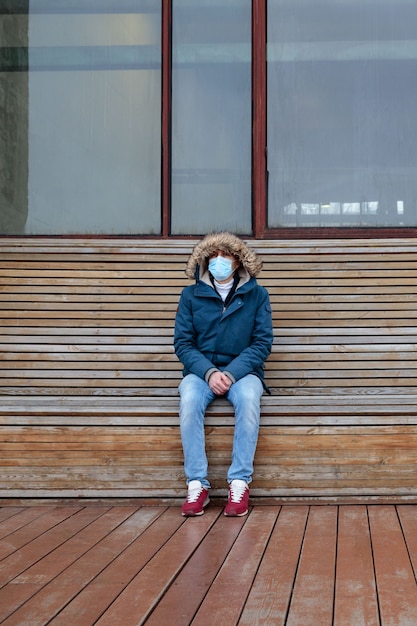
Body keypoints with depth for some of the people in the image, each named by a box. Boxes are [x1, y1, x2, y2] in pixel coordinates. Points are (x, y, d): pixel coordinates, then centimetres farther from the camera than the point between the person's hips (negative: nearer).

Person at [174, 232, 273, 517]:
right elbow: (183, 343, 1)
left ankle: (240, 483, -30)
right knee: (189, 399, -33)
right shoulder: (191, 295, 6)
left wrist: (231, 373, -16)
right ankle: (197, 484, -30)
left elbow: (262, 343, -2)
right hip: (201, 370, 1)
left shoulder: (257, 295, 4)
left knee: (248, 397, -35)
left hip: (242, 370, -1)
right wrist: (209, 372, -16)